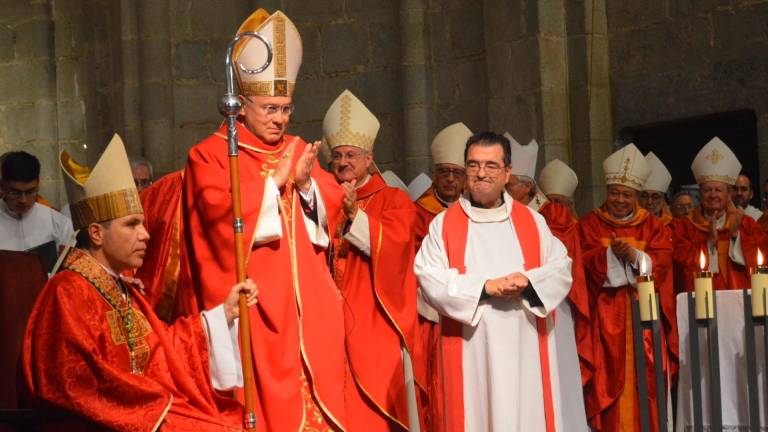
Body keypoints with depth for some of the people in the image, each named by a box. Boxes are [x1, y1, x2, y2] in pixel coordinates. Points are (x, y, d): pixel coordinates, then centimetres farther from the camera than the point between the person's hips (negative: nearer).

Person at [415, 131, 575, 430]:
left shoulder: (532, 221, 12)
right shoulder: (444, 224, 4)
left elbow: (561, 268, 7)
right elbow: (429, 277, -6)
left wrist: (528, 281, -13)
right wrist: (484, 286, -15)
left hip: (526, 348, 2)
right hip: (472, 349, -2)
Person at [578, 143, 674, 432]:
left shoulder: (652, 226, 11)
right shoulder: (589, 224, 7)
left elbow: (662, 262, -1)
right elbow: (586, 261, -5)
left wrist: (634, 255, -18)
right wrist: (611, 253, -21)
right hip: (606, 316, -1)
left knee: (644, 378, -2)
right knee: (610, 376, -7)